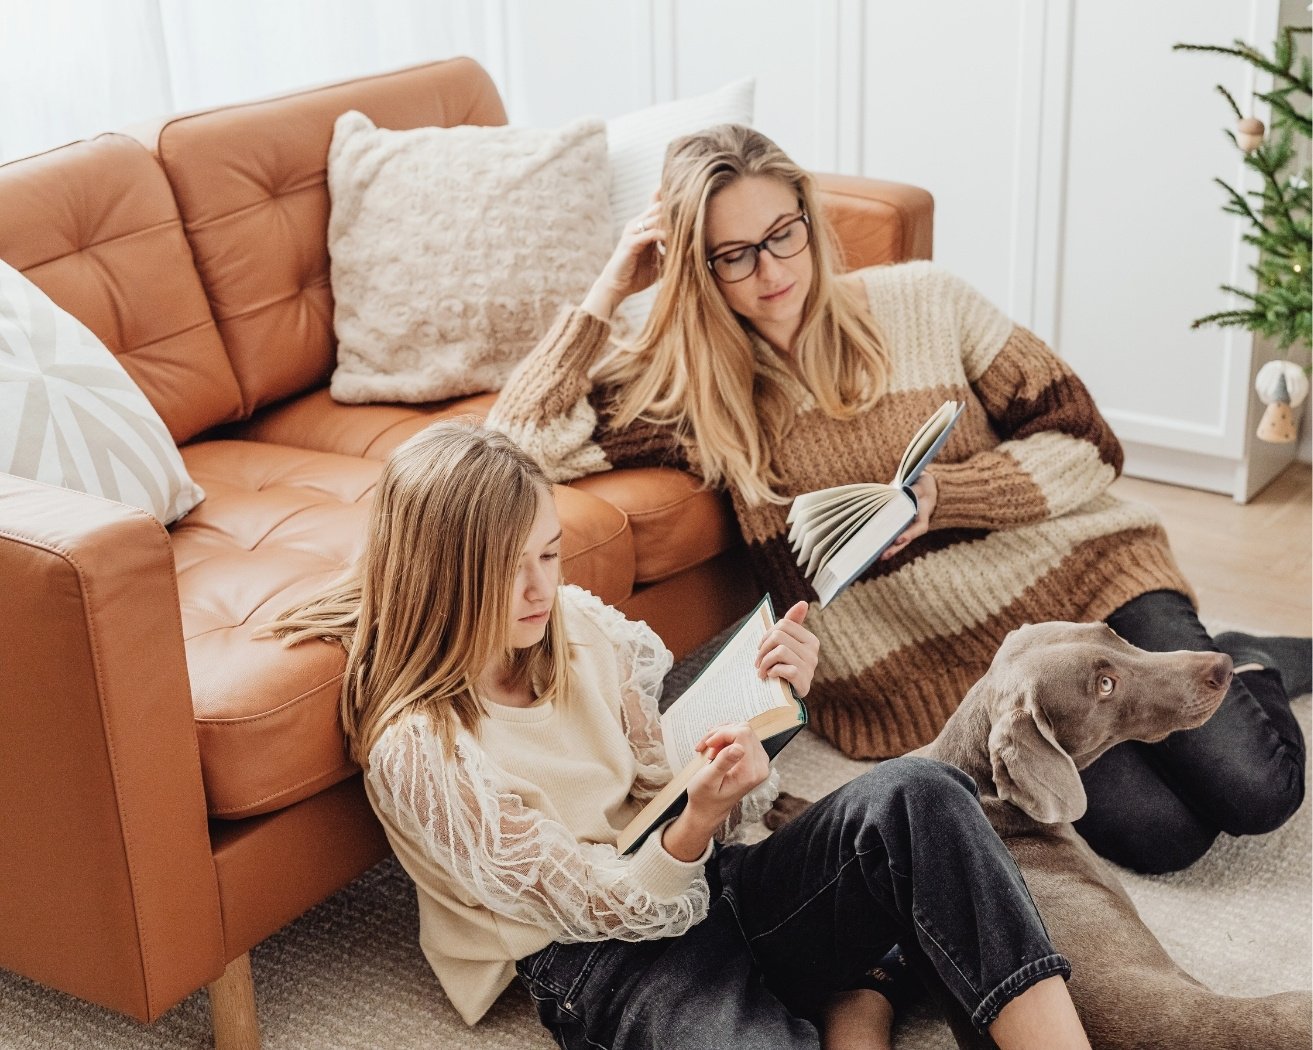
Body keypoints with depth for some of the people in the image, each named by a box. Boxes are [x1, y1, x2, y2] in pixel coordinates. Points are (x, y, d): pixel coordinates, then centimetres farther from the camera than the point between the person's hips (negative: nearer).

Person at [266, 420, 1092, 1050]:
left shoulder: (578, 624, 2)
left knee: (914, 794, -23)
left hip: (690, 884, 6)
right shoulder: (416, 752, -14)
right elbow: (600, 907, -12)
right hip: (599, 956, -6)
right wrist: (698, 817, -30)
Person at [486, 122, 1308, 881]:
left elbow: (1085, 445, 1)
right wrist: (606, 294, -7)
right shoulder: (683, 386, 1)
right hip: (939, 671, 0)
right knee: (1154, 832, -21)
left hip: (1076, 578, 0)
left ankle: (1246, 668, 17)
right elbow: (522, 445, -11)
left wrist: (936, 496, -15)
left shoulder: (923, 303, 0)